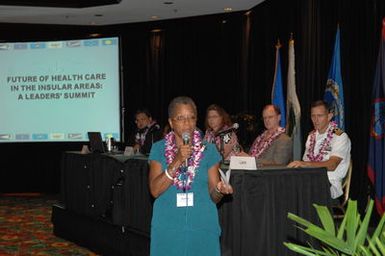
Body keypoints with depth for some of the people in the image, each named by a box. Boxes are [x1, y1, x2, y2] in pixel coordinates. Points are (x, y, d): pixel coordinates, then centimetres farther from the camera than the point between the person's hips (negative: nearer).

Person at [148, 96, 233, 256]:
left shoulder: (208, 150, 1)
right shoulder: (159, 149, 0)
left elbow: (213, 196, 3)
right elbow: (155, 190, -11)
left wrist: (219, 190, -20)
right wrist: (177, 161, -19)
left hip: (202, 228, 1)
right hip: (168, 229, -1)